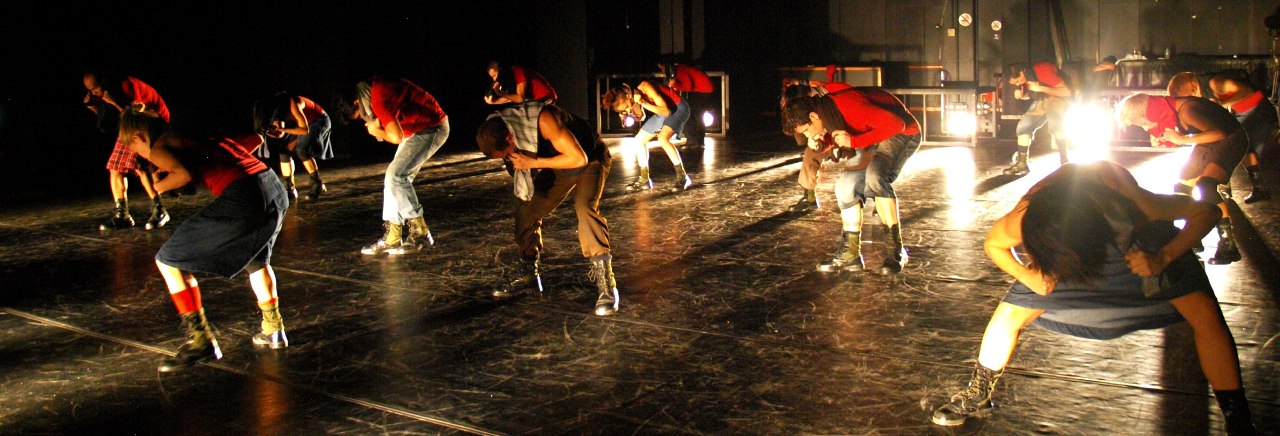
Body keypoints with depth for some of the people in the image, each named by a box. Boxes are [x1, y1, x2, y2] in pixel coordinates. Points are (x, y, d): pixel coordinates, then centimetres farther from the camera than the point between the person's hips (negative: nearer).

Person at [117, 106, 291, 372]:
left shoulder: (158, 147, 9)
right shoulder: (201, 134, 29)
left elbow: (183, 173, -12)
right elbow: (256, 140, 30)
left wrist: (159, 186, 8)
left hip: (240, 198, -8)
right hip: (276, 189, 8)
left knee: (169, 260, 8)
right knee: (256, 258, 35)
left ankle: (201, 341, 5)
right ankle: (273, 330, 38)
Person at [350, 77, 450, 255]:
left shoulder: (379, 100, -27)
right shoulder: (372, 87, 3)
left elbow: (396, 137, -32)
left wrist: (377, 131, -12)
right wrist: (378, 126, -8)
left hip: (431, 128, -10)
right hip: (417, 128, 10)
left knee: (396, 176, -16)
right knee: (395, 178, 7)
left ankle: (420, 233, -8)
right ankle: (392, 238, 10)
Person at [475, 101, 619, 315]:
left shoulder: (543, 120, -38)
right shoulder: (500, 129, -13)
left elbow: (579, 158, -33)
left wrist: (533, 162, -34)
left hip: (588, 159, -7)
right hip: (557, 162, 7)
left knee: (585, 208, -29)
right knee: (526, 205, 3)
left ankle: (606, 283, -26)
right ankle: (528, 272, 21)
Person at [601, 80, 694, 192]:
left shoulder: (646, 88, -30)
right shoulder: (633, 97, -9)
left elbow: (666, 111, -30)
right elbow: (641, 117, 4)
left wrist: (644, 103, -36)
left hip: (678, 108, -9)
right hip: (664, 111, 9)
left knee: (663, 138, -30)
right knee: (639, 139, 6)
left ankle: (682, 177, -20)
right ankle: (644, 179, 14)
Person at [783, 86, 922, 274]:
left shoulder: (849, 106, -32)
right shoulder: (827, 113, -5)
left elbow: (896, 124, -34)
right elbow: (834, 136, 16)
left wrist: (854, 141, -35)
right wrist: (823, 141, -7)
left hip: (902, 132, -9)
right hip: (873, 138, 9)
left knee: (874, 175, -32)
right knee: (846, 185, -7)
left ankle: (895, 250, -23)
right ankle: (850, 254, 1)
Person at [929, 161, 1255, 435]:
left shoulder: (1126, 201, -43)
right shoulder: (1023, 222, -37)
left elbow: (1205, 212, -25)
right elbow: (992, 244, -11)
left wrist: (1163, 257, -36)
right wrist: (1027, 274, -27)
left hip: (1140, 238, -1)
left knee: (1206, 316, -16)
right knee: (1008, 315, -7)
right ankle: (978, 396, 17)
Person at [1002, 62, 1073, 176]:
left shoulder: (1042, 71, -30)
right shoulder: (1022, 79, -7)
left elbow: (1067, 91, -29)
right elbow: (1029, 95, 12)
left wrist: (1040, 88, -36)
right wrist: (1020, 95, -12)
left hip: (1059, 96, -7)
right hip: (1041, 100, 7)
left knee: (1054, 124, -32)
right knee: (1024, 126, -6)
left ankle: (1065, 162, -25)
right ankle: (1021, 164, 1)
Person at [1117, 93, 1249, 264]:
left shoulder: (1184, 109, -30)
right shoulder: (1164, 112, -5)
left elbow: (1220, 133, -33)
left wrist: (1183, 139, -31)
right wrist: (1160, 140, -9)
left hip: (1230, 139, -9)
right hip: (1207, 144, 9)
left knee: (1206, 186, -29)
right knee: (1182, 189, 11)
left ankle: (1229, 243, -26)